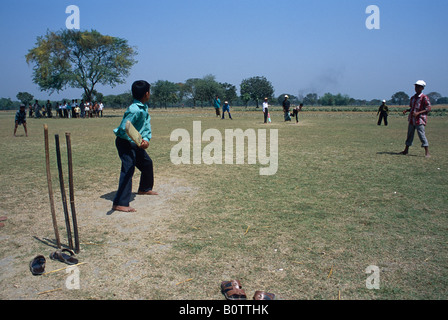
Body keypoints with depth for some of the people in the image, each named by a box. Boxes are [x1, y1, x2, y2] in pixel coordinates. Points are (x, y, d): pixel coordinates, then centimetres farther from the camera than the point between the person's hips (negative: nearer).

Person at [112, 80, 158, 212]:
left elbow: (147, 125, 6)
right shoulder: (134, 110, -25)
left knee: (147, 163, 22)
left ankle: (144, 188, 46)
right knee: (128, 169, -19)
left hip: (135, 142, 10)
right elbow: (124, 129, -26)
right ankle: (120, 203, -21)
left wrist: (146, 139, -12)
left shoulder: (144, 108, 4)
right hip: (124, 142, -10)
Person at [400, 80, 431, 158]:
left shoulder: (424, 97, -8)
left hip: (420, 120, -7)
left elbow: (428, 108, -12)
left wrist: (418, 113, -22)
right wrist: (406, 110, 4)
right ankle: (406, 150, 23)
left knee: (422, 135, -11)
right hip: (412, 119, 7)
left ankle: (427, 153, -6)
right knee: (409, 135, 13)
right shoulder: (413, 97, 15)